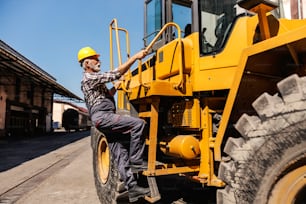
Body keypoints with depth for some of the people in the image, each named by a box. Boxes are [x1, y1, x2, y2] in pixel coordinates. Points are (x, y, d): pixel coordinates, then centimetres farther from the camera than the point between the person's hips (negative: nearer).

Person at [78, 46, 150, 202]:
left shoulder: (93, 79, 26)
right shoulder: (89, 77, -6)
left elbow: (107, 95, 33)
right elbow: (115, 73, -16)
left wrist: (116, 87, 19)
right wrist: (135, 57, -13)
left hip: (104, 119, 10)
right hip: (103, 116, -10)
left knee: (120, 156, 3)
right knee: (138, 124, -21)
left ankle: (132, 188, 4)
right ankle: (135, 160, -13)